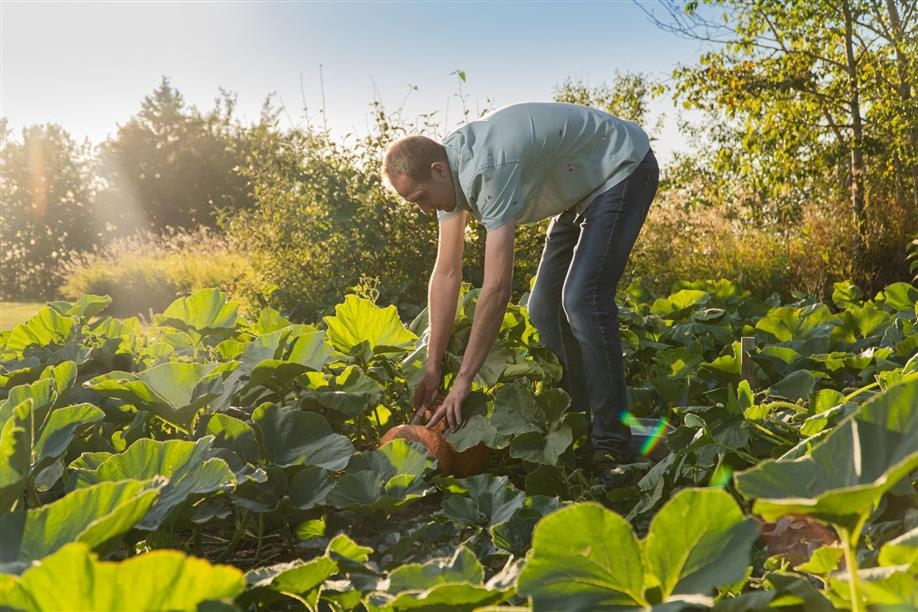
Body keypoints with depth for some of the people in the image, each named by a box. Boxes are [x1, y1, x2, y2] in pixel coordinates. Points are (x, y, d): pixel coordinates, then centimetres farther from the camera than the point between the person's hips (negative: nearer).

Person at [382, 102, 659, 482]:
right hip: (582, 187, 9)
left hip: (624, 169, -9)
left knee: (581, 299, -22)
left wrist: (464, 379, -32)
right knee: (545, 309, 4)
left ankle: (611, 442, -15)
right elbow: (446, 275, -5)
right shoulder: (448, 171, -8)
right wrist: (432, 367, -5)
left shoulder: (487, 170, -36)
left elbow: (497, 287, -37)